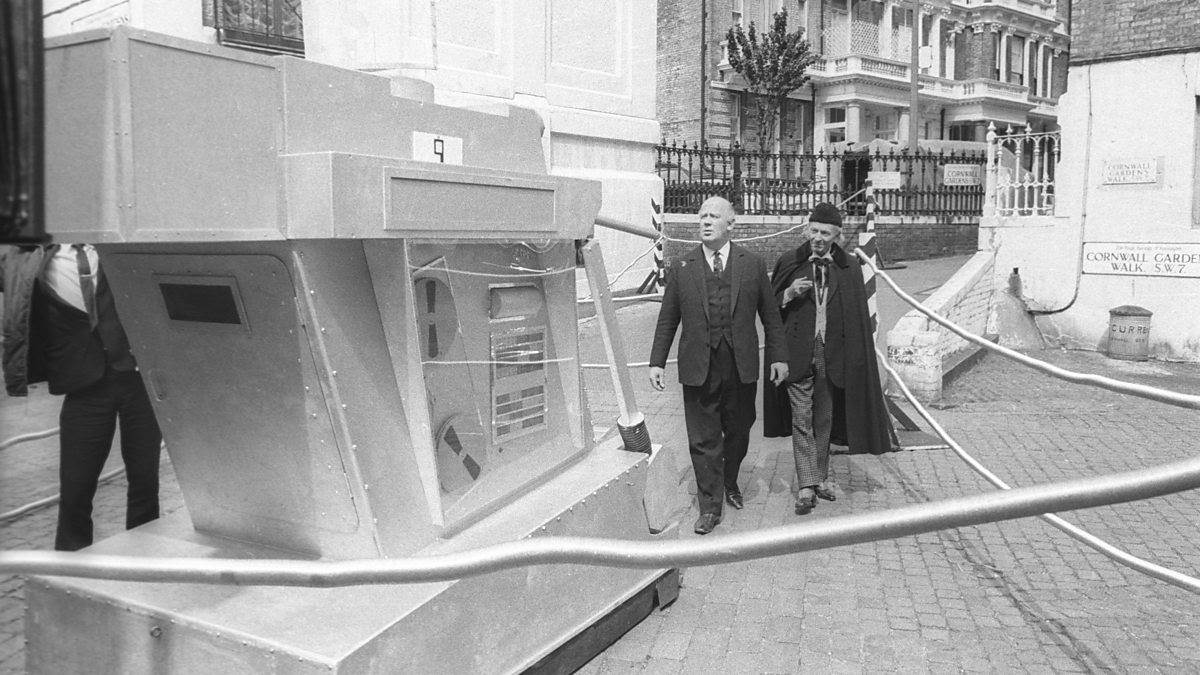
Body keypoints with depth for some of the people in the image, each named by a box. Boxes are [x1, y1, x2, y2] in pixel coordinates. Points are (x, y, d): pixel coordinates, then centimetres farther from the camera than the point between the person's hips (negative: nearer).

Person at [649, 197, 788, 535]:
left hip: (742, 367, 1)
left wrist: (778, 356, 3)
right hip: (698, 368, -1)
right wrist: (657, 361, 0)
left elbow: (770, 315, 7)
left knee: (738, 433, 15)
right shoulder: (680, 267, 3)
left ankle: (730, 484, 40)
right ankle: (710, 505, 14)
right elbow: (668, 319, 5)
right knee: (703, 439, 2)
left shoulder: (752, 265, 4)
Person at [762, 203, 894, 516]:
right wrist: (790, 294, -13)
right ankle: (806, 486, 1)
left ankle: (820, 476, 27)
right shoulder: (789, 263, 1)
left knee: (824, 419, 12)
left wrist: (853, 358, -1)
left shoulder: (850, 268, 4)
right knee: (801, 419, -3)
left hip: (832, 354, 2)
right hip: (798, 352, -1)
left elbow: (857, 317, 5)